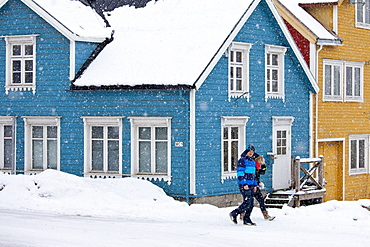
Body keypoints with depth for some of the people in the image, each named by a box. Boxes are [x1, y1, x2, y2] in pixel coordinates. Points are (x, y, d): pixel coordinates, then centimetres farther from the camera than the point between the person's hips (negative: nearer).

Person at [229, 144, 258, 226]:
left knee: (251, 204, 6)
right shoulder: (242, 160, -8)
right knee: (247, 202, -13)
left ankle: (247, 219, 12)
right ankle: (234, 214, 1)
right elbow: (240, 173, -14)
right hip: (244, 185, -9)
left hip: (251, 185, 9)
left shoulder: (252, 161, 19)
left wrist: (255, 185, 21)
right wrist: (244, 184, -20)